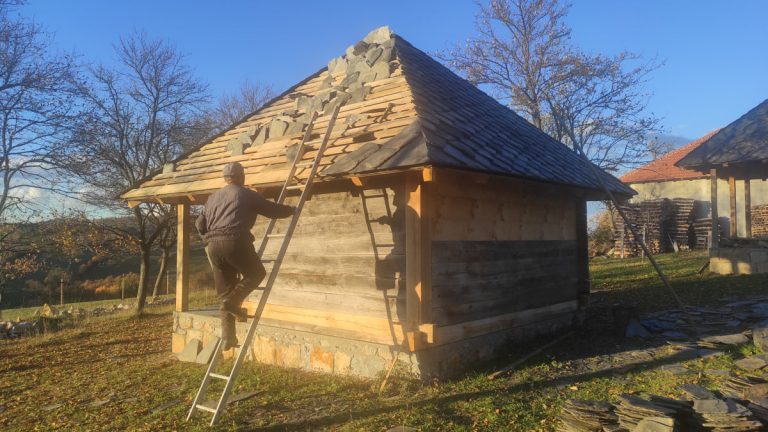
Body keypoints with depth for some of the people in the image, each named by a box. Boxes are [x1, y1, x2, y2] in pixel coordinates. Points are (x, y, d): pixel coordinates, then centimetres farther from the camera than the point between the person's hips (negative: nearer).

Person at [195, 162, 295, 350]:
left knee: (225, 292, 12)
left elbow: (200, 224, 20)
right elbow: (273, 210, 10)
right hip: (235, 241, -6)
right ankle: (233, 302, -8)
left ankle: (228, 337, 10)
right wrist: (292, 209, 27)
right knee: (256, 273, 15)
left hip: (212, 245, 6)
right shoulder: (247, 194, 7)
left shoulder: (213, 197, 23)